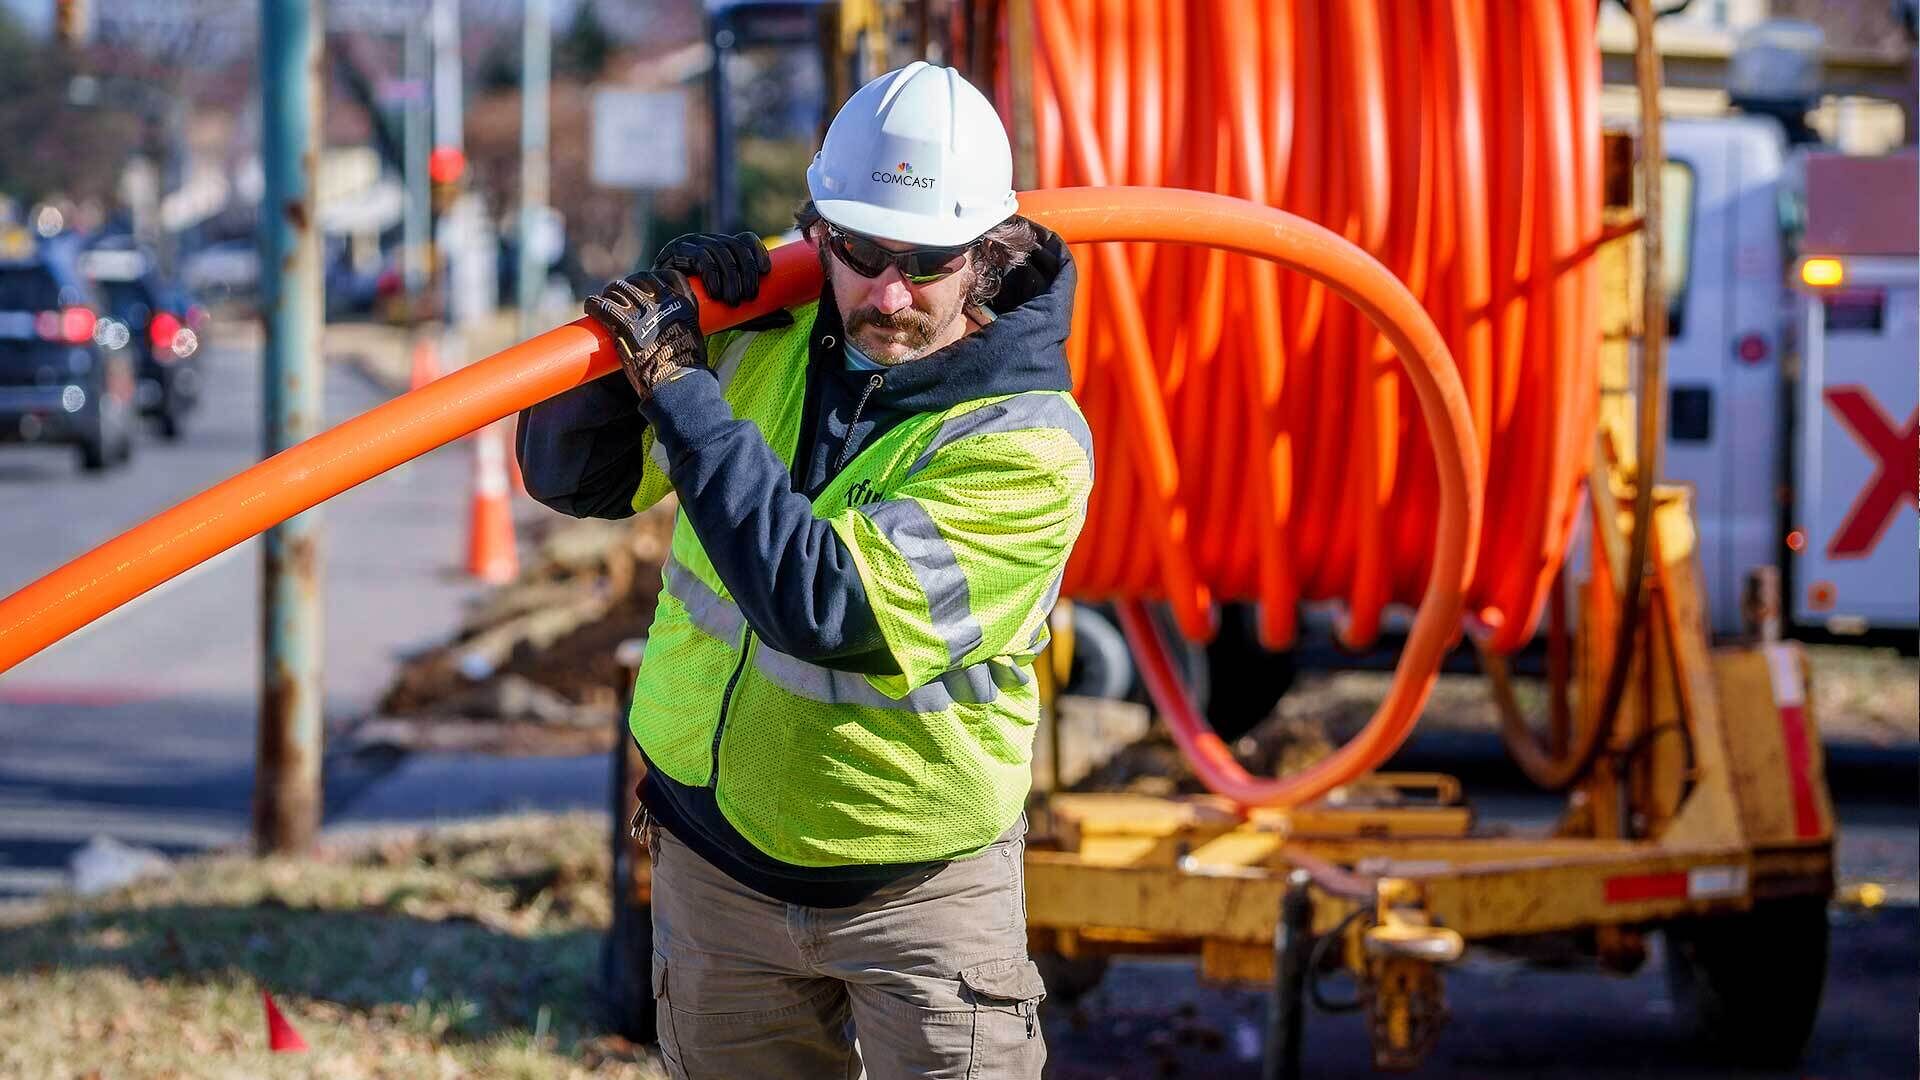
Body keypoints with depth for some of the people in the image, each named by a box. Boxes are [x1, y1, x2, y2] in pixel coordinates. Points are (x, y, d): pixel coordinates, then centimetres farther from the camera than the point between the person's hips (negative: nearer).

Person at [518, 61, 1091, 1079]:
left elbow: (827, 607, -32)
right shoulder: (759, 338, -5)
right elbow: (568, 472, 0)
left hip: (916, 879, -4)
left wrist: (678, 386, -30)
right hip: (714, 853, 4)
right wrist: (650, 319, -19)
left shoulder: (1028, 443, -22)